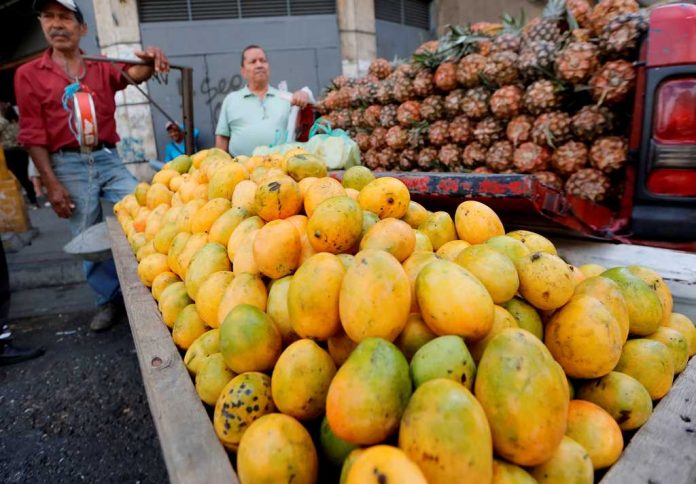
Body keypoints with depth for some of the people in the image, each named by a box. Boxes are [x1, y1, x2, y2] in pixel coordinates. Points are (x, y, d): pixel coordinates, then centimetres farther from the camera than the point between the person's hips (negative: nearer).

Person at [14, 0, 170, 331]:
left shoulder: (102, 68, 10)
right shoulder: (29, 74, 5)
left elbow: (130, 74, -12)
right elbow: (33, 135, 0)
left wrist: (148, 62, -36)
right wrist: (51, 184, -8)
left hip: (108, 159, 2)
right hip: (68, 165, -1)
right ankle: (109, 300, 20)